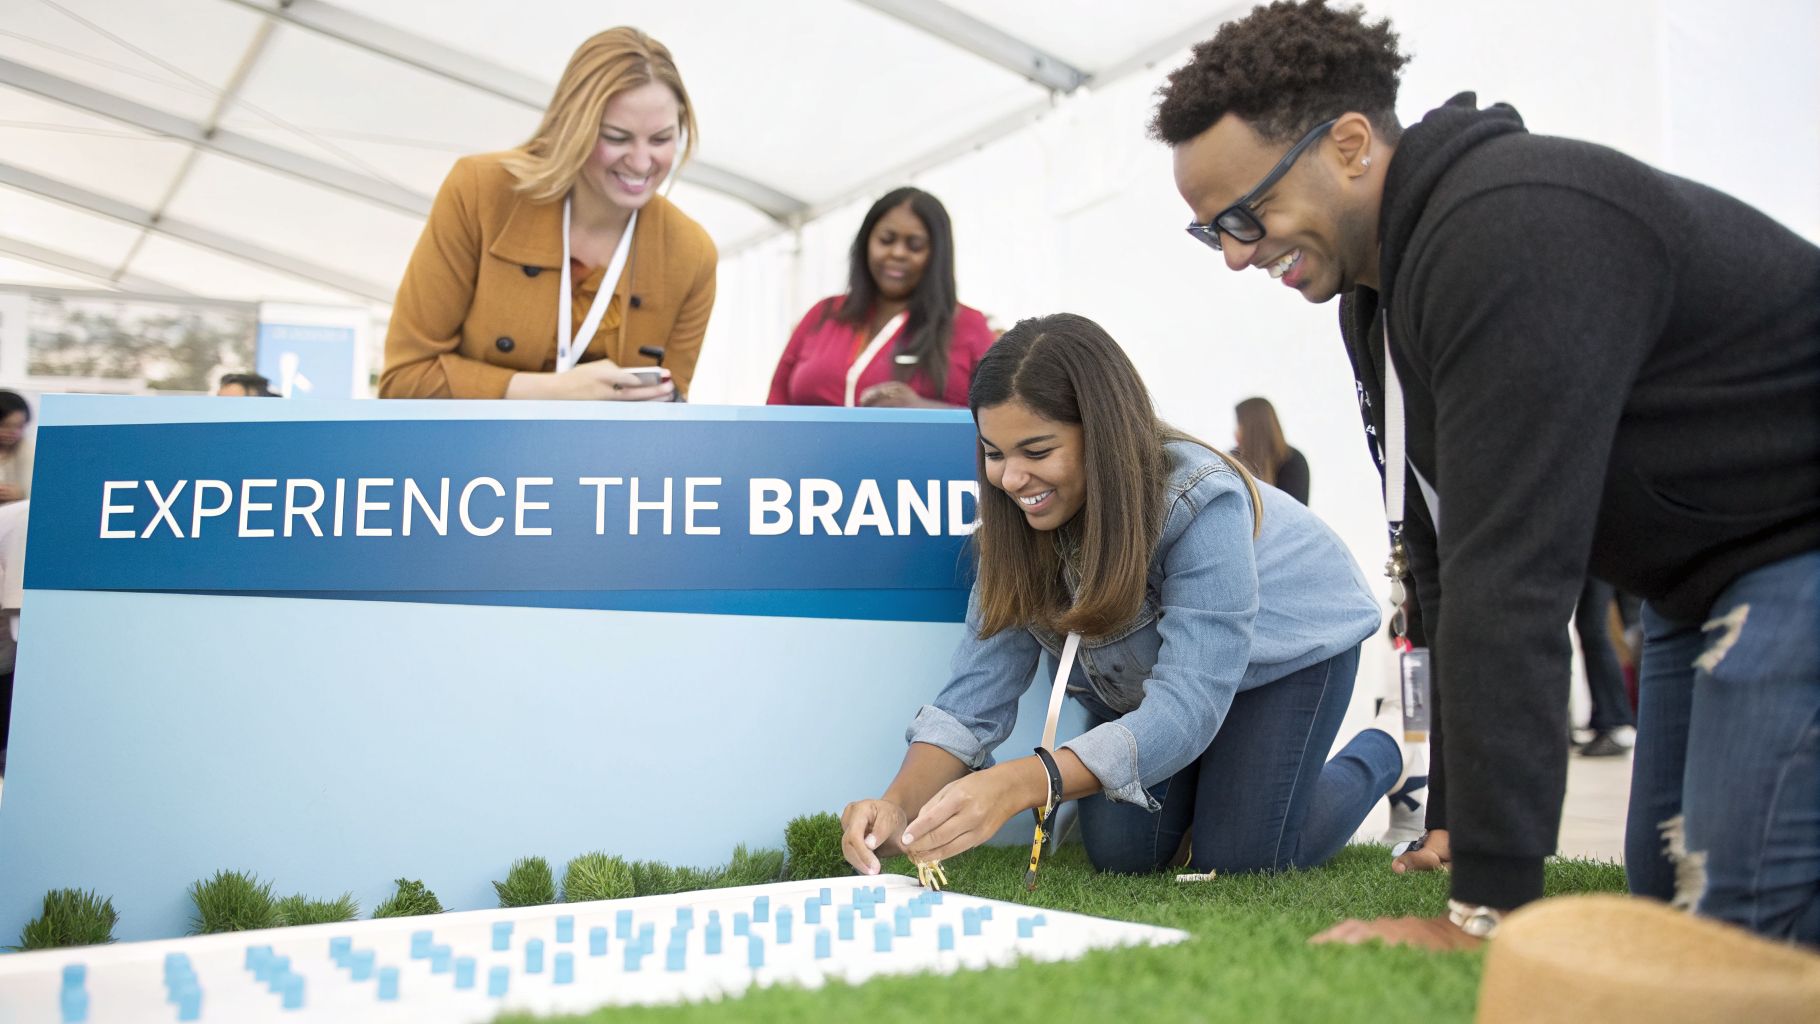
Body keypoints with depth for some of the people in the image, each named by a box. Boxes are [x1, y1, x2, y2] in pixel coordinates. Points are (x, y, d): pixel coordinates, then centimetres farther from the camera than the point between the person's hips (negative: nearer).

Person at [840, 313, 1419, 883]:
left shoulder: (1202, 504, -40)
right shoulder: (1018, 526, -23)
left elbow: (1184, 712, -44)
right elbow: (975, 694, -24)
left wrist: (1018, 785, -57)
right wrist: (901, 807, -43)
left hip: (1287, 644, -4)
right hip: (1144, 664, 4)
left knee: (1236, 860, -10)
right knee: (1120, 855, -6)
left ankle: (1384, 751, 17)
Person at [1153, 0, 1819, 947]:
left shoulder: (1509, 230, -28)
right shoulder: (1376, 298, 4)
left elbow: (1511, 571, -33)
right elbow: (1447, 558, 6)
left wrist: (1487, 902, -31)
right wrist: (1455, 823, 6)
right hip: (1701, 575, 9)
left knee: (1743, 930, -15)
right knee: (1664, 905, 9)